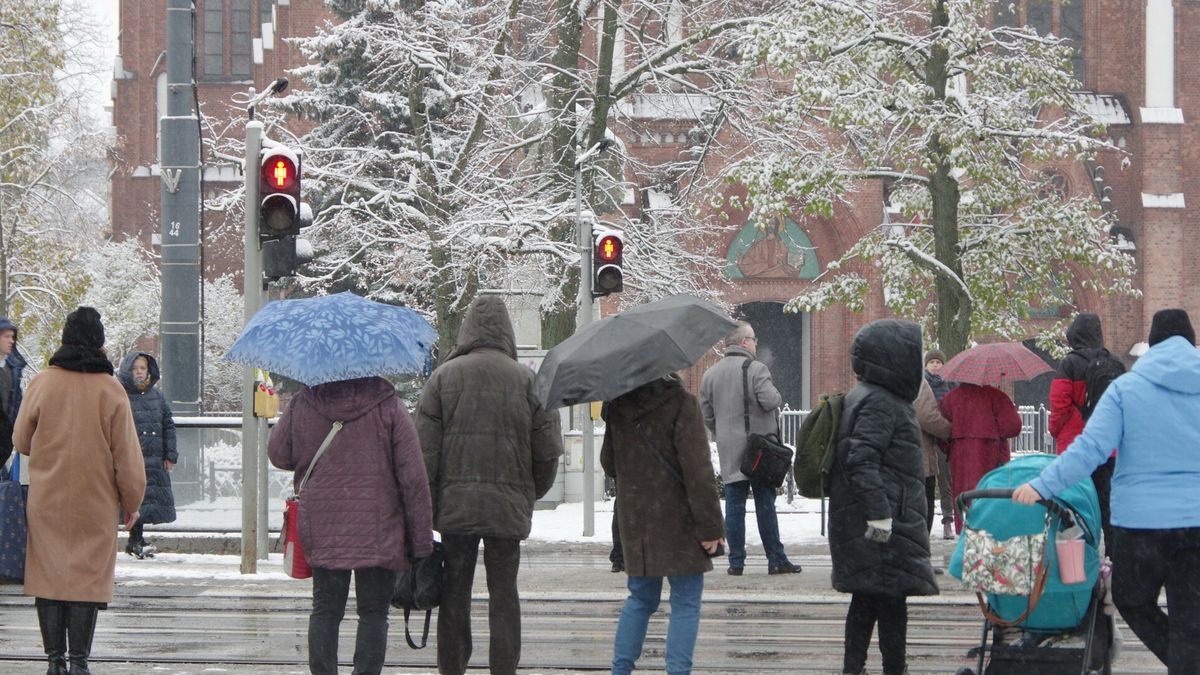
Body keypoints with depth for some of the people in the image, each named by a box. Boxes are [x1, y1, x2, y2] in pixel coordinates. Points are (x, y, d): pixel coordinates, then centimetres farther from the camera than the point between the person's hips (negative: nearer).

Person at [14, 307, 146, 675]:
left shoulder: (42, 383, -3)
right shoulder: (110, 390, -6)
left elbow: (21, 441, 8)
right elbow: (127, 454, -3)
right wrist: (131, 501, 8)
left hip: (46, 502, 1)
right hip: (95, 504, -1)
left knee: (50, 573, 7)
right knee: (89, 576, 3)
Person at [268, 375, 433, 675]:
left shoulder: (301, 405, -2)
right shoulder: (388, 406, -7)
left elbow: (278, 454, 12)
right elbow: (413, 476, -7)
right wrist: (421, 540, -3)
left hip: (322, 530, 2)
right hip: (378, 534, -2)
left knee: (325, 611, 11)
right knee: (373, 613, 4)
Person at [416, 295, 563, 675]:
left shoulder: (444, 377, 0)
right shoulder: (527, 380, 0)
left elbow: (425, 451, -3)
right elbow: (548, 451, 1)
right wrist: (532, 494, 18)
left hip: (455, 505, 0)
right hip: (509, 507, 0)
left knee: (455, 592, 8)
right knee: (504, 593, 6)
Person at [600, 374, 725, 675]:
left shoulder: (618, 406, 3)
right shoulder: (680, 404, -15)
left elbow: (609, 464, 14)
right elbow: (697, 469, -17)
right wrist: (711, 526, -14)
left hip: (634, 521, 6)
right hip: (677, 521, -6)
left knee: (641, 598, 18)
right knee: (685, 603, 2)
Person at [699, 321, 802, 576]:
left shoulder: (710, 374, 8)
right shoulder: (756, 369, -10)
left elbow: (707, 415, 11)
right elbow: (770, 401, -19)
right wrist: (777, 395, 3)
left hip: (728, 450, 4)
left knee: (734, 505, 5)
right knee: (765, 505, 2)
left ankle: (736, 561, 3)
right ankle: (776, 560, 5)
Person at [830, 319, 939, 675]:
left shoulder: (874, 398, 18)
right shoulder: (879, 403, -14)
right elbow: (862, 461, -23)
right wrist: (879, 512, -26)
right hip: (886, 526, -11)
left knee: (866, 599, 14)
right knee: (891, 597, -6)